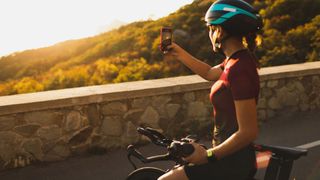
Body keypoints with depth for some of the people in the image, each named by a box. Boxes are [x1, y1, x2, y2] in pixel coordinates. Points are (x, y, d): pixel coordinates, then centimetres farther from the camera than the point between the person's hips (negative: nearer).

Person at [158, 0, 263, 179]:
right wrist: (179, 53, 24)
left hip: (231, 163, -9)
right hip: (231, 158, 9)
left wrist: (208, 156, -21)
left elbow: (248, 132, -26)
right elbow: (209, 73, 27)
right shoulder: (239, 61, 5)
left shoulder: (239, 69, -24)